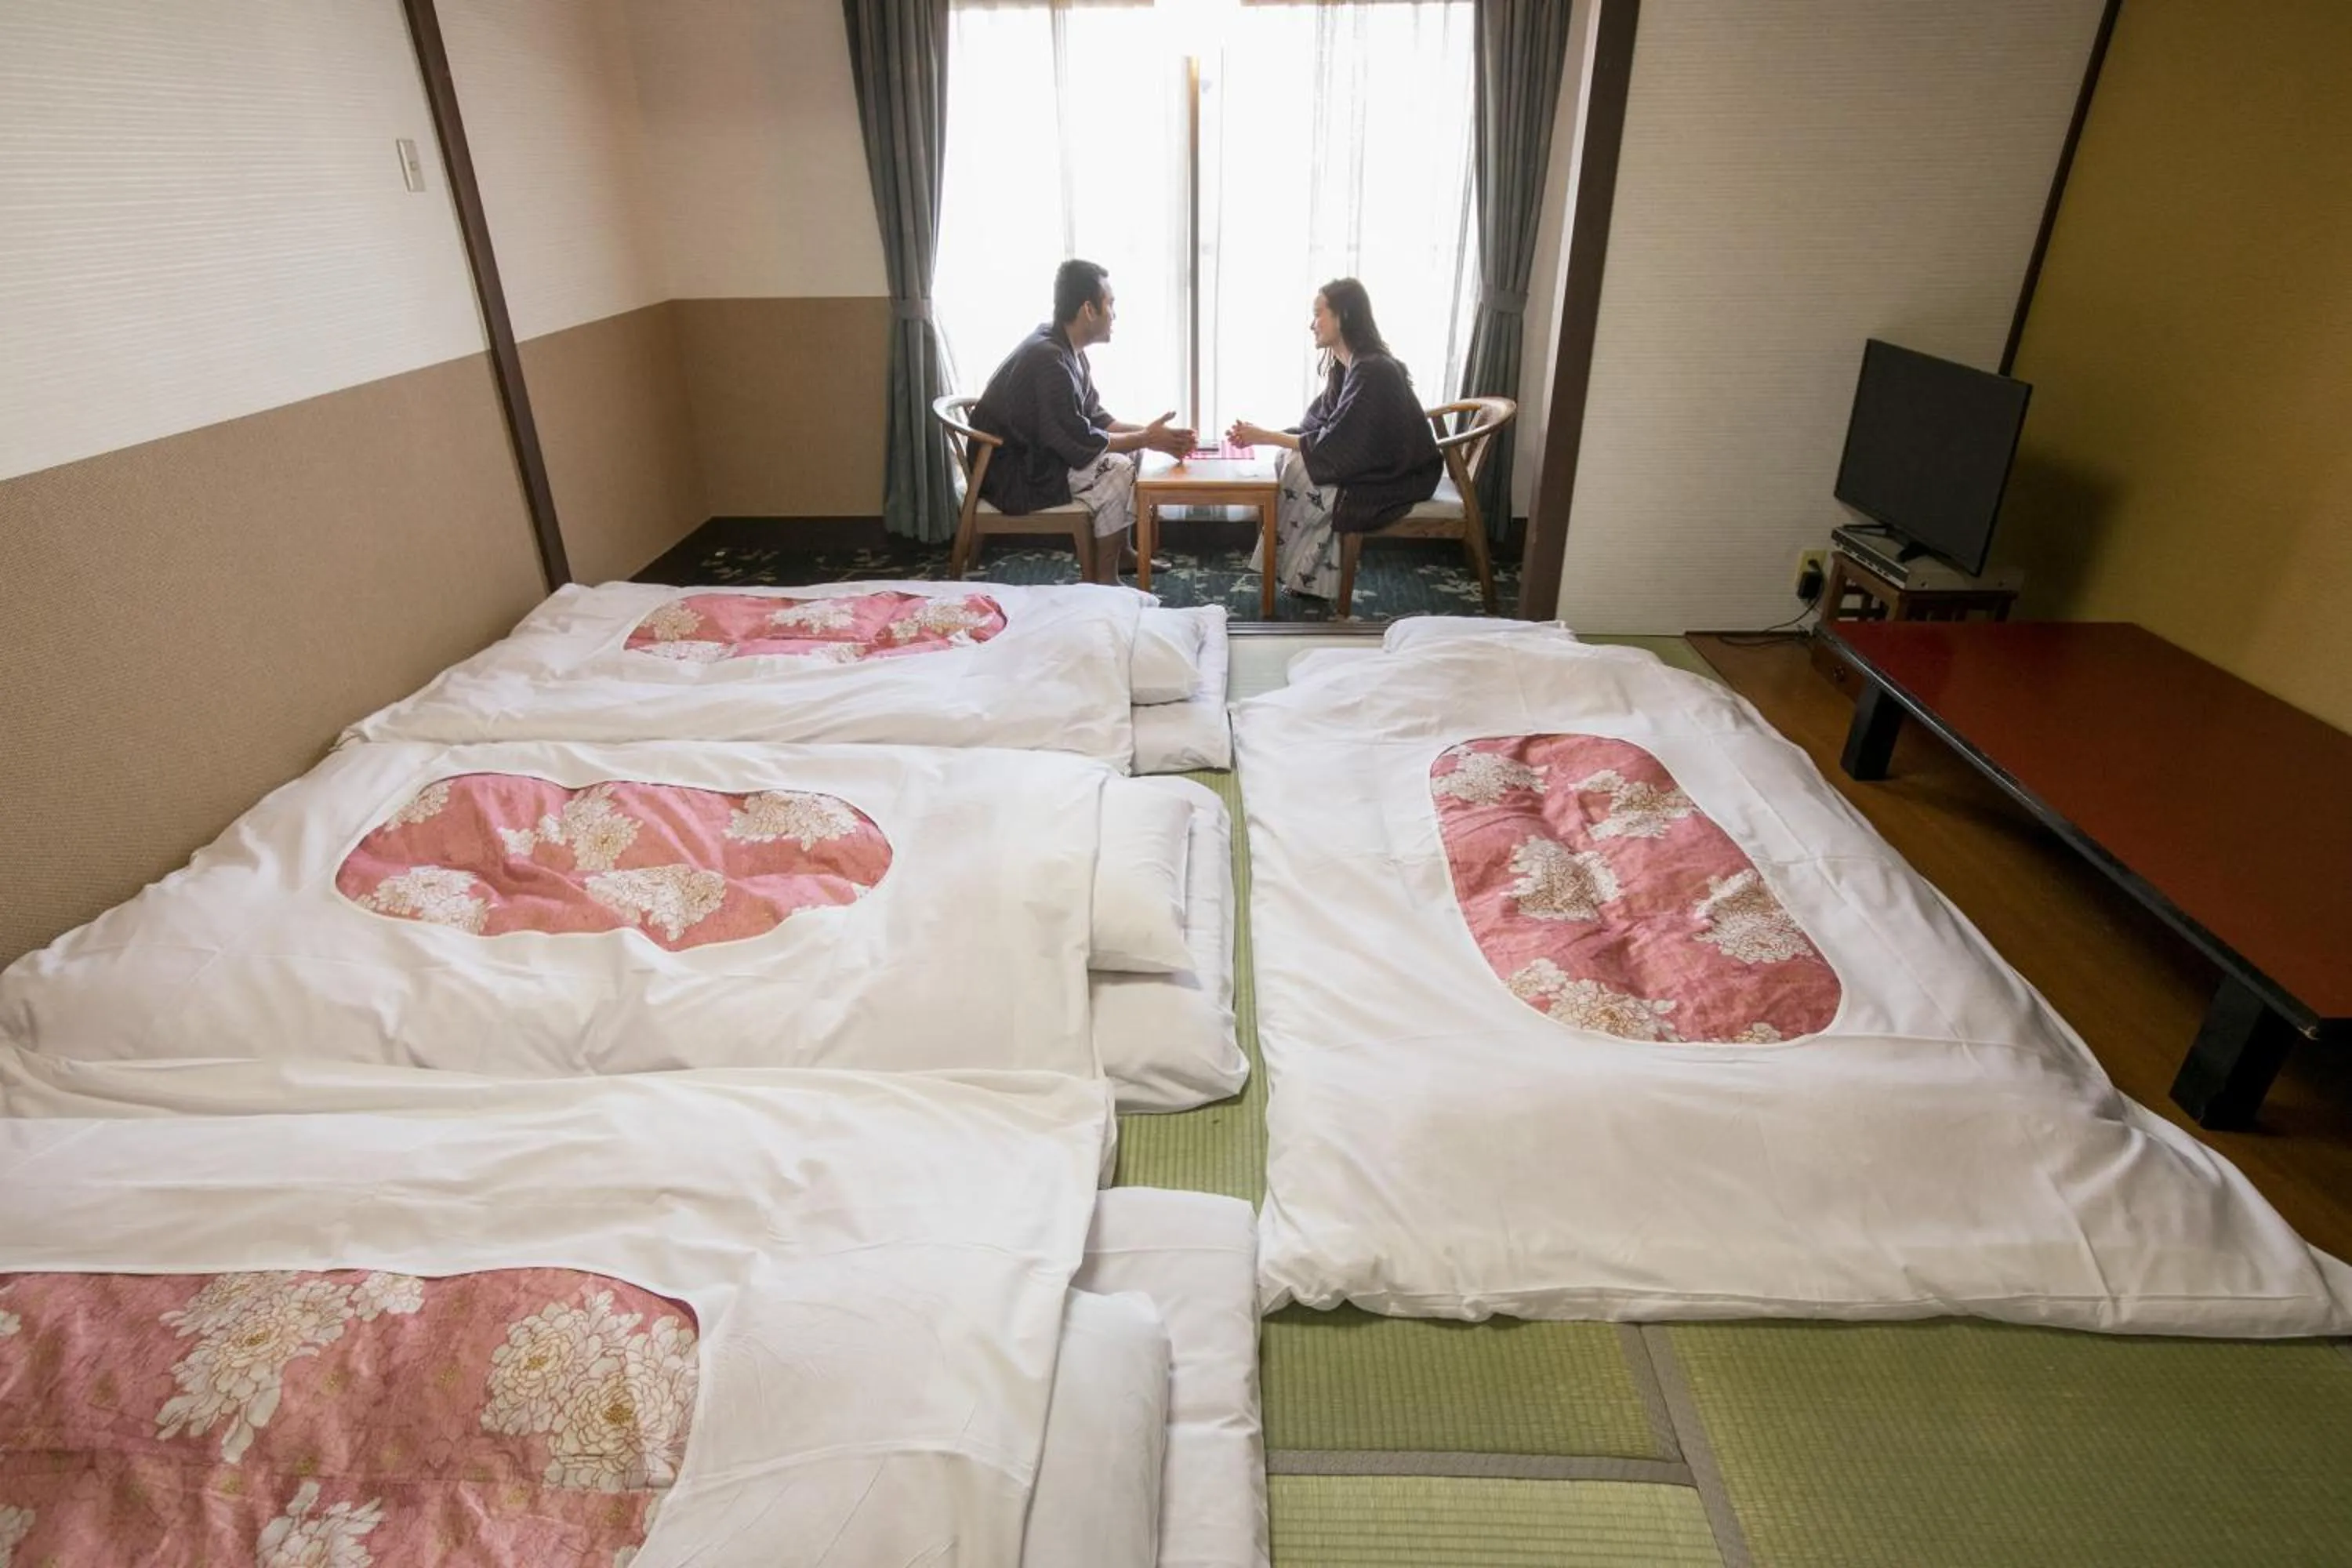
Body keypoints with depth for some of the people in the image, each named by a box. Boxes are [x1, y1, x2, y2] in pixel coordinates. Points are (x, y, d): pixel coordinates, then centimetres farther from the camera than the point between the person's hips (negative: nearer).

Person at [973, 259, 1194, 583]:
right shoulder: (1047, 359, -26)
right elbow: (1080, 443, -25)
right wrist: (1146, 440, -15)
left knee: (1127, 450, 9)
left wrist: (1145, 434, -5)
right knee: (1118, 472, -18)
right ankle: (1104, 578, -8)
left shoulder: (1064, 348, 4)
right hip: (1013, 475, -10)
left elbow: (1094, 418, 9)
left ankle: (1121, 551, 18)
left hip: (1036, 453, 10)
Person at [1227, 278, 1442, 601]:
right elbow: (1316, 427, 5)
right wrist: (1261, 435, -8)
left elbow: (1333, 445, -25)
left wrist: (1265, 437, -19)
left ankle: (1306, 579, 0)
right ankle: (1310, 575, -2)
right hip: (1372, 467, 9)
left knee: (1298, 472, -18)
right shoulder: (1347, 366, 6)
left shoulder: (1372, 371, -24)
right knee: (1288, 460, -4)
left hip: (1396, 481, -9)